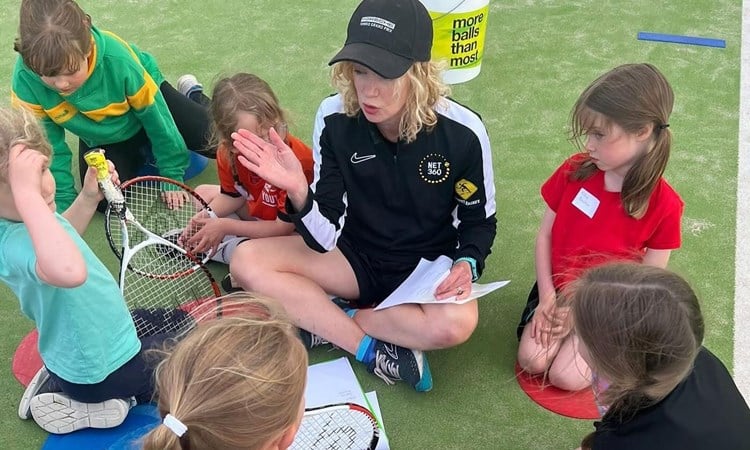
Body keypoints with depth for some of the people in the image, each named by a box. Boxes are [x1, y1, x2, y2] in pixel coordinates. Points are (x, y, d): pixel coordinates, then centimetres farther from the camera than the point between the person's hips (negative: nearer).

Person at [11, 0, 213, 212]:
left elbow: (156, 118, -24)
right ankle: (140, 155, 17)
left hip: (146, 99, -1)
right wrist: (64, 206, -20)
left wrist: (172, 175, -15)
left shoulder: (117, 60, -40)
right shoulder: (25, 79, -35)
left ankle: (193, 95, 27)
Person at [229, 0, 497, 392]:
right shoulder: (334, 118, -18)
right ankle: (375, 351, -18)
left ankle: (320, 320, -13)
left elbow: (480, 220, -3)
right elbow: (324, 239, -16)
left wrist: (466, 263, -23)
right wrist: (298, 192, -35)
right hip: (357, 256, 2)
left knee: (456, 324, -35)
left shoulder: (462, 132, -21)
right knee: (247, 261, -17)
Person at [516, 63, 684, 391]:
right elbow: (545, 235, -4)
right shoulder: (575, 171, -12)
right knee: (531, 361, -13)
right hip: (558, 290, 3)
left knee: (565, 376, -14)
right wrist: (547, 297, -12)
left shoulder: (663, 205, -20)